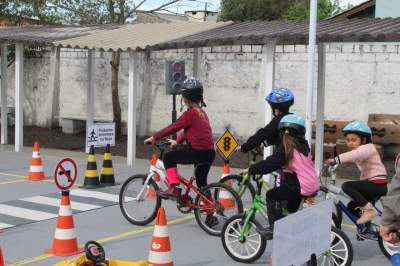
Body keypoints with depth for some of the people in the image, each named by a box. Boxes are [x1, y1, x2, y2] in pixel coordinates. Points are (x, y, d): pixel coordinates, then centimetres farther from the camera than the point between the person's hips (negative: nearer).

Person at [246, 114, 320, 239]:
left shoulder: (285, 148, -11)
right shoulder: (303, 145, 13)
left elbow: (270, 164, -15)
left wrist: (251, 170, -8)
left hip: (302, 187, -9)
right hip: (314, 185, 9)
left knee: (271, 195, -2)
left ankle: (274, 228, -2)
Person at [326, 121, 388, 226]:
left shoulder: (368, 147, -11)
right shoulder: (359, 150, 20)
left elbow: (354, 155, -33)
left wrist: (335, 159, -49)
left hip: (378, 185, -10)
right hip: (371, 183, 10)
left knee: (346, 186, -20)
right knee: (352, 206, 11)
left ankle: (369, 210, -15)